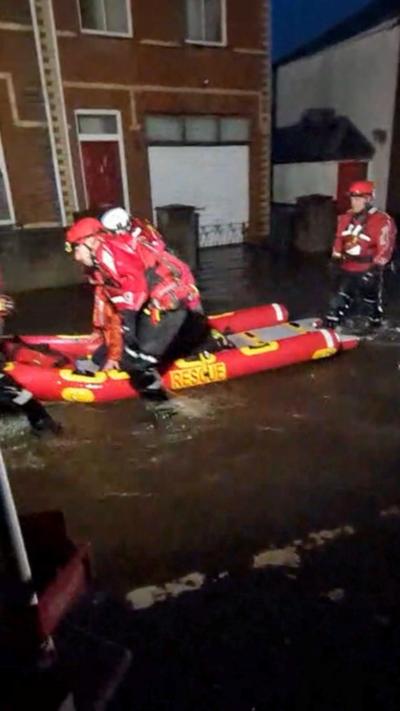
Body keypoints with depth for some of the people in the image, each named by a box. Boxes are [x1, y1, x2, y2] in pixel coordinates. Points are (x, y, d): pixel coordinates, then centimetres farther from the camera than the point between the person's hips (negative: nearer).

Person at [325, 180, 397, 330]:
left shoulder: (382, 221, -16)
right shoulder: (346, 218, 6)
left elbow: (385, 248, -18)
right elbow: (339, 240, 14)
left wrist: (375, 268, -20)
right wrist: (335, 260, 10)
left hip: (368, 270, -5)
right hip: (347, 269, 5)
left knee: (372, 302, 12)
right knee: (339, 299, 6)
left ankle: (375, 328, 32)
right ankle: (330, 325, 11)